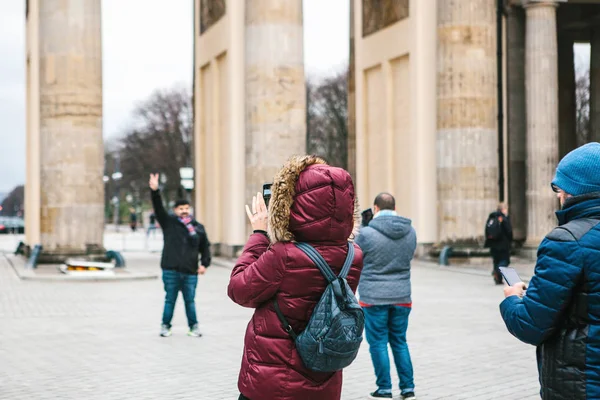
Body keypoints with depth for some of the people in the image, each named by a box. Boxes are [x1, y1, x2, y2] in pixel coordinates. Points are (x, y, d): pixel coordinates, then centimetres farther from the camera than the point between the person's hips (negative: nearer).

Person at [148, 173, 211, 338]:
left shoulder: (198, 227, 8)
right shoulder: (168, 222, 3)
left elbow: (205, 247, 13)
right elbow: (158, 208, -8)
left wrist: (204, 263, 2)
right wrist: (155, 191, -23)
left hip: (190, 272, 1)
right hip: (171, 270, -1)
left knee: (190, 301, 8)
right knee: (170, 300, 6)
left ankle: (193, 327, 19)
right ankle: (165, 326, 18)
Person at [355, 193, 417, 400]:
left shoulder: (367, 233, -14)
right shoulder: (410, 231, 1)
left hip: (374, 297, -4)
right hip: (402, 297, 4)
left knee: (378, 342, 6)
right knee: (400, 342, 15)